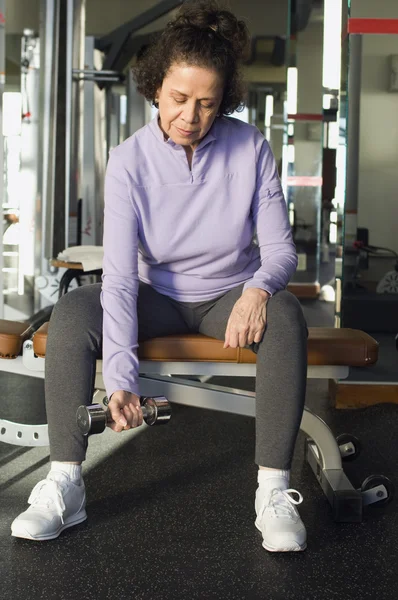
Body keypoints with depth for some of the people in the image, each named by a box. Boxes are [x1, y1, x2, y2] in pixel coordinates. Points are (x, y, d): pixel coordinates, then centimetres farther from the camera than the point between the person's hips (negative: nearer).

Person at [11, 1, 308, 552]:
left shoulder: (250, 148, -13)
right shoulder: (130, 160, -16)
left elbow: (280, 247, -9)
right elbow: (120, 275, -24)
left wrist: (259, 288, -35)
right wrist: (120, 377, -37)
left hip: (230, 295, 0)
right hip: (159, 296, 1)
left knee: (286, 316, -33)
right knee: (70, 314, -26)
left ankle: (273, 491, -30)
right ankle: (65, 486, -23)